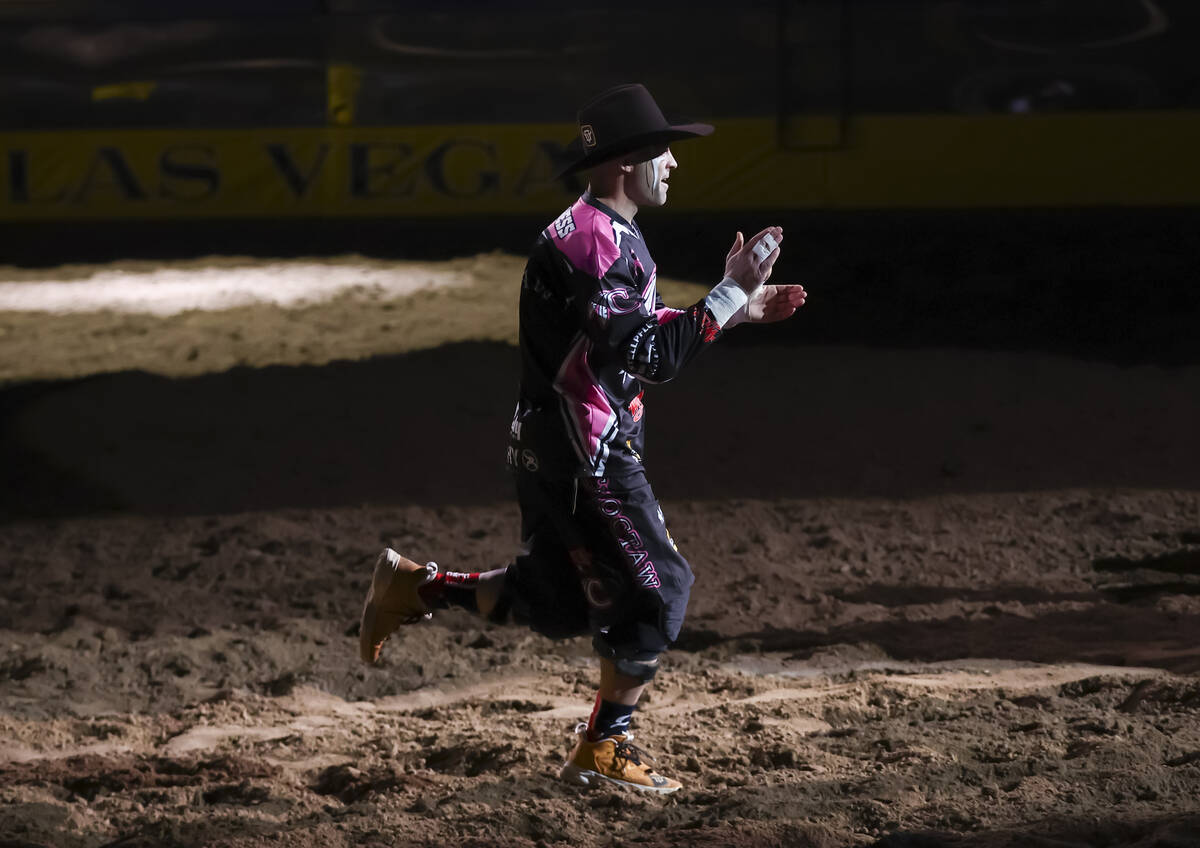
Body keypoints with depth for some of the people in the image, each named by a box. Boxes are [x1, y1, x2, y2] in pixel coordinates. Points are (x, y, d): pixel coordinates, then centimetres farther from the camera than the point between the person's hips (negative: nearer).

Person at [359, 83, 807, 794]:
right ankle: (604, 750, 6)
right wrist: (733, 290, -24)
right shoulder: (603, 243, -21)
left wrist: (741, 310, 16)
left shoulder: (589, 230, 13)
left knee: (561, 602, 19)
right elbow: (656, 358, -27)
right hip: (587, 459, -10)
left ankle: (414, 588, 23)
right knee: (657, 590, -2)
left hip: (549, 450, 10)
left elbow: (640, 334, 22)